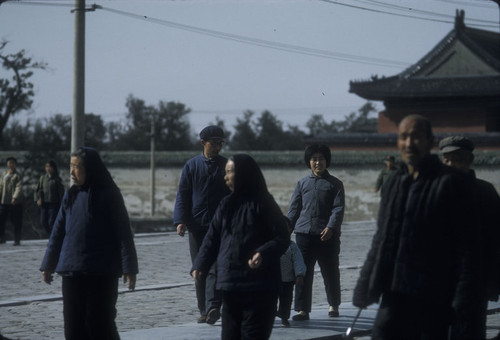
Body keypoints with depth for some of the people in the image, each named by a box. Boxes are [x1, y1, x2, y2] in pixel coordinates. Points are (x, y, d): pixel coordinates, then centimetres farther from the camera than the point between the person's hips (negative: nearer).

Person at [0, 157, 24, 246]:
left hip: (15, 202, -5)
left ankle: (17, 240, 7)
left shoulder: (17, 176, -3)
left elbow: (19, 188, -13)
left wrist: (15, 197, -26)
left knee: (17, 222, 0)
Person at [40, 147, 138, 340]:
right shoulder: (71, 196, 8)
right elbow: (58, 232, 14)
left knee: (99, 324, -2)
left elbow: (124, 233, -7)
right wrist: (48, 265, 14)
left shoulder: (108, 195, -6)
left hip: (102, 273, -5)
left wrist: (129, 269, -11)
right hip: (72, 272, 5)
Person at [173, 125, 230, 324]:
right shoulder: (192, 166, 7)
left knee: (215, 266, -14)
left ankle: (213, 307, -23)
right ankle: (204, 310, 12)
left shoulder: (227, 166, 5)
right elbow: (183, 195, 5)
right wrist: (180, 220, -7)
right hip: (197, 225, 2)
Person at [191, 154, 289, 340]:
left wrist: (264, 253, -26)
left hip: (259, 287, -6)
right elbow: (212, 239, 12)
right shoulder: (227, 204, 12)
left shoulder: (263, 204, -6)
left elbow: (282, 237, -8)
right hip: (230, 284, 6)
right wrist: (200, 265, -2)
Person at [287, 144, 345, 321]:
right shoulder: (302, 183, 14)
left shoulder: (335, 184, 7)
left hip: (327, 235, -1)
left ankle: (334, 305, 26)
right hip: (304, 233, 2)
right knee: (303, 273, -4)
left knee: (330, 272, 9)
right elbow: (294, 208, 13)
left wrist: (331, 227, -19)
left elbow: (338, 208, -3)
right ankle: (302, 309, -2)